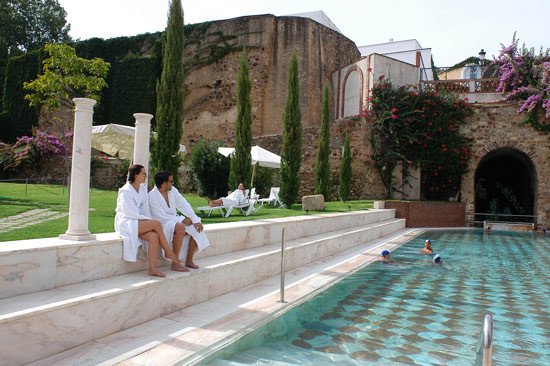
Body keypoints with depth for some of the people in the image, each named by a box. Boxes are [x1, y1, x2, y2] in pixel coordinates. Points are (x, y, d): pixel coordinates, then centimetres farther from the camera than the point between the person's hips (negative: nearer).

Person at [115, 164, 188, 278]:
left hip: (140, 222, 6)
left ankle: (153, 269, -27)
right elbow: (128, 212, -16)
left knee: (154, 236, -26)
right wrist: (149, 221, -16)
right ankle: (169, 252, -16)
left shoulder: (143, 189, 12)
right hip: (126, 223, -6)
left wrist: (149, 220, -6)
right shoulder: (125, 191, -10)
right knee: (157, 224, -27)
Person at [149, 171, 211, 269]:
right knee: (180, 227, -36)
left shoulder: (173, 190, 3)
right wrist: (182, 220, -21)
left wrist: (196, 220, -12)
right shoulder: (152, 196, -17)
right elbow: (162, 217, -21)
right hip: (162, 224, -7)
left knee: (196, 228, -11)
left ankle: (189, 260, -4)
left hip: (175, 220, 7)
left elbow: (184, 205, 0)